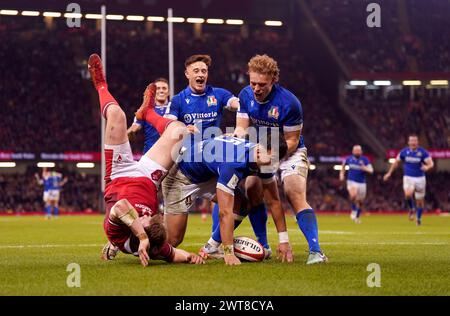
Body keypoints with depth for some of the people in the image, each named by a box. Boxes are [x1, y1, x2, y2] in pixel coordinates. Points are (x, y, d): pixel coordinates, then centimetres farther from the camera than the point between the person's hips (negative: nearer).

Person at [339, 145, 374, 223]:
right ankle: (354, 211, -8)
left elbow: (371, 170, -13)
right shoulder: (349, 159, -1)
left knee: (360, 202, 10)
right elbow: (344, 164, 22)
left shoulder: (364, 159, -7)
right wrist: (342, 173, 12)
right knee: (353, 195, -31)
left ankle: (357, 216, 34)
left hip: (362, 183, 1)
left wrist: (365, 168, -34)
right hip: (352, 182, -1)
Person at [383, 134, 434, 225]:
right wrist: (389, 173, 15)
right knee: (408, 194, -28)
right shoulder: (404, 152, -1)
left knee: (420, 201, 7)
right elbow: (396, 162, 13)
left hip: (420, 178, 0)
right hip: (408, 178, 0)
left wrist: (427, 167, -36)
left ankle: (418, 218, 30)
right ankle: (411, 209, 2)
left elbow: (431, 163, -13)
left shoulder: (423, 152, -7)